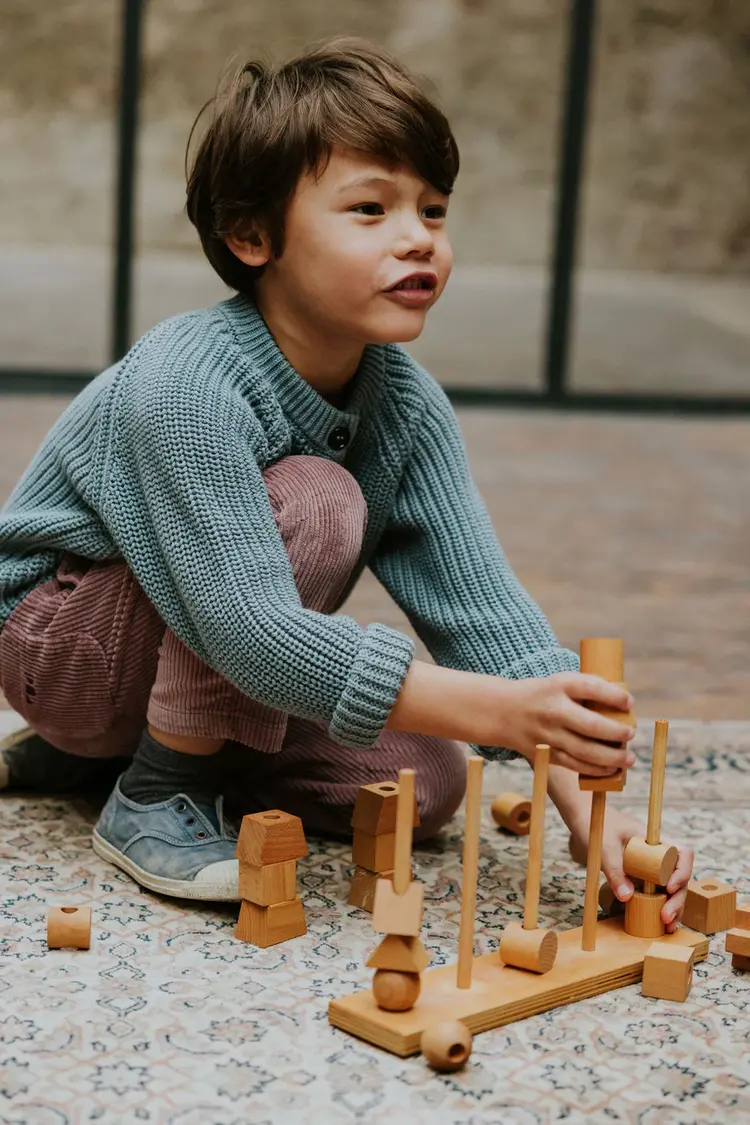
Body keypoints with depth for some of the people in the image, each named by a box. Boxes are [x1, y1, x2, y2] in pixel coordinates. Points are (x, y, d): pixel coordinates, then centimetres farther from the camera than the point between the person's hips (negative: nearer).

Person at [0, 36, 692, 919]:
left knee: (425, 782, -3)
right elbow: (249, 631, -39)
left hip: (195, 658, 8)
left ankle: (101, 746, 11)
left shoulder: (409, 405, -12)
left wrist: (586, 806, -30)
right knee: (317, 505, -29)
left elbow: (478, 600, -17)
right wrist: (497, 710, -47)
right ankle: (154, 794, -13)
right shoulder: (187, 384, -33)